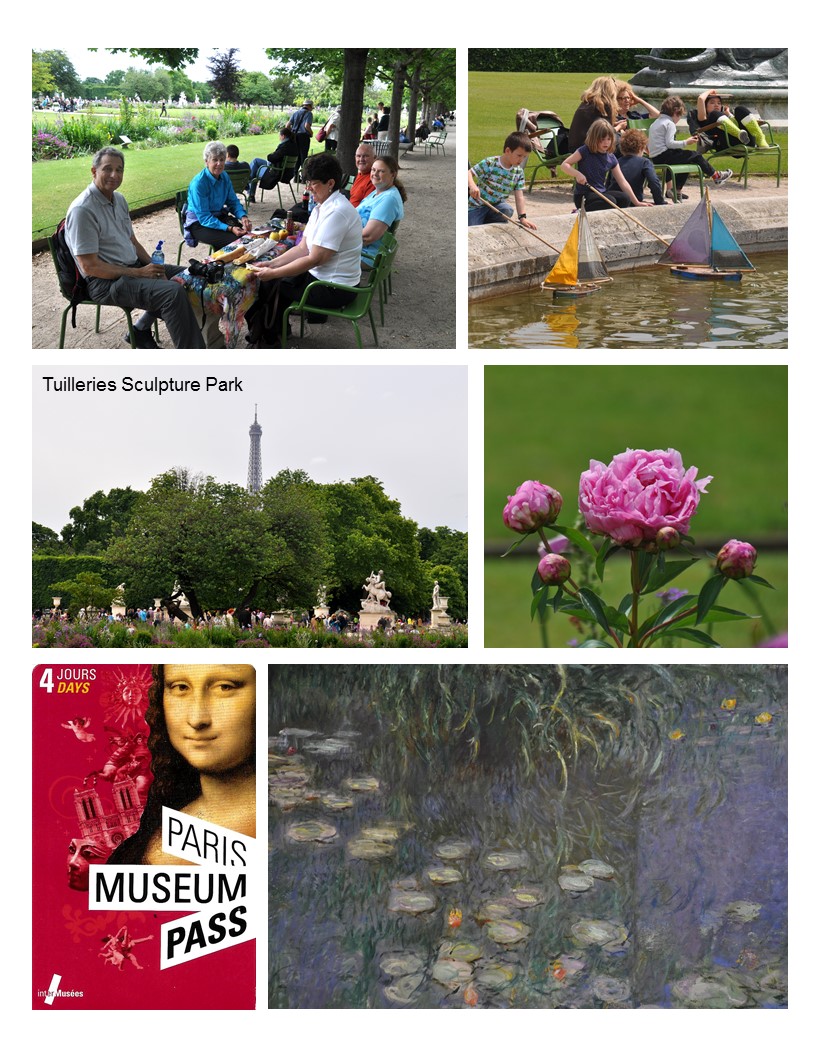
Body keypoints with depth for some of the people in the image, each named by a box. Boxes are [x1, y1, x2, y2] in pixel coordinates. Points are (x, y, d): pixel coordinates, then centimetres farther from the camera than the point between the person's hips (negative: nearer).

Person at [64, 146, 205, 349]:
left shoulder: (119, 199, 10)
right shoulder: (82, 210, -18)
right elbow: (90, 266, -21)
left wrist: (153, 267, -1)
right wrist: (139, 273, -19)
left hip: (133, 267, 10)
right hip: (105, 281, -10)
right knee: (174, 292, -26)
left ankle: (141, 330, 17)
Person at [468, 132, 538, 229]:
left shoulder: (519, 172, -2)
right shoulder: (490, 163, -17)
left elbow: (519, 196, -4)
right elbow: (469, 173, -19)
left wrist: (522, 217, -14)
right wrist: (472, 186, -40)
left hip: (497, 204, 4)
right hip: (477, 205, -4)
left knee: (508, 210, -29)